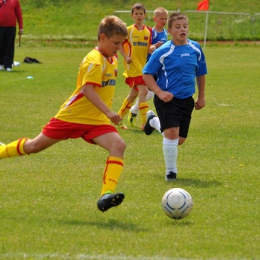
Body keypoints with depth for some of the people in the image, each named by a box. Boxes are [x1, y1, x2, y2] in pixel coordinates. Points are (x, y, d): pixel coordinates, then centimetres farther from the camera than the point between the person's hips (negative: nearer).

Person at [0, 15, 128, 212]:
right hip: (72, 115, -6)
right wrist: (108, 112, -39)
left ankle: (107, 194, -30)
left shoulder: (113, 61, 8)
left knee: (119, 145, -20)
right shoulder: (94, 61, -19)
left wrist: (112, 115, 22)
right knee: (34, 146, 8)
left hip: (96, 121, 6)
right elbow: (88, 90, -31)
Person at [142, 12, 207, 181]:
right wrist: (160, 92, -18)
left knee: (180, 139, 11)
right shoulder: (163, 52, -11)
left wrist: (201, 97, 16)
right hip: (167, 98, -5)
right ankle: (171, 171, 0)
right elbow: (147, 74, -6)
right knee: (172, 133, -20)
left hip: (186, 100, 5)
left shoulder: (195, 49, 3)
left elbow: (201, 73, 16)